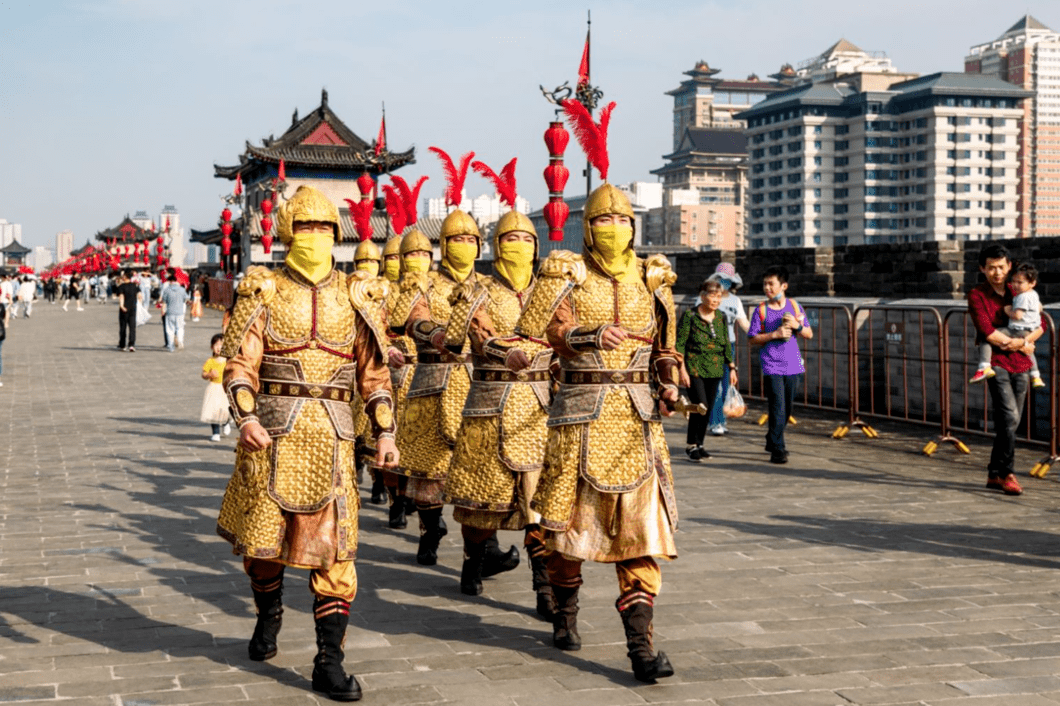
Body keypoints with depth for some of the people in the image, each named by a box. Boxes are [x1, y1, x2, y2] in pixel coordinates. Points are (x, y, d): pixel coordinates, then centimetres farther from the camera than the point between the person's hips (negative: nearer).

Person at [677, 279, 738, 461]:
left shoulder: (721, 318, 10)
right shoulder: (689, 316, -6)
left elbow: (727, 345, 17)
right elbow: (679, 344, -8)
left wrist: (732, 368, 13)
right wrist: (682, 369, -14)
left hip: (715, 371, 6)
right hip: (694, 369, -6)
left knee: (708, 408, 7)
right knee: (700, 405, -14)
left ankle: (699, 444, 18)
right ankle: (690, 445, 0)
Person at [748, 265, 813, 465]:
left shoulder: (794, 306, 5)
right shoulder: (761, 310, -3)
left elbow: (809, 334, 8)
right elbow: (753, 339, -4)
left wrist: (796, 325, -11)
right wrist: (775, 334, -16)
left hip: (793, 365, 4)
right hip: (772, 366, -4)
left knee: (787, 408, 14)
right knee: (778, 409, -10)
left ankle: (772, 441, 34)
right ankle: (777, 450, -6)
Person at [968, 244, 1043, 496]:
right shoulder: (977, 295, -2)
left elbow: (1040, 325, 7)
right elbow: (987, 332, -14)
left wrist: (1024, 340, -12)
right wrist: (1021, 345, -10)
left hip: (1020, 364, 5)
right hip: (995, 362, -5)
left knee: (1009, 422, 7)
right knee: (1009, 416, -16)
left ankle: (994, 475, 17)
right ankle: (1007, 473, -9)